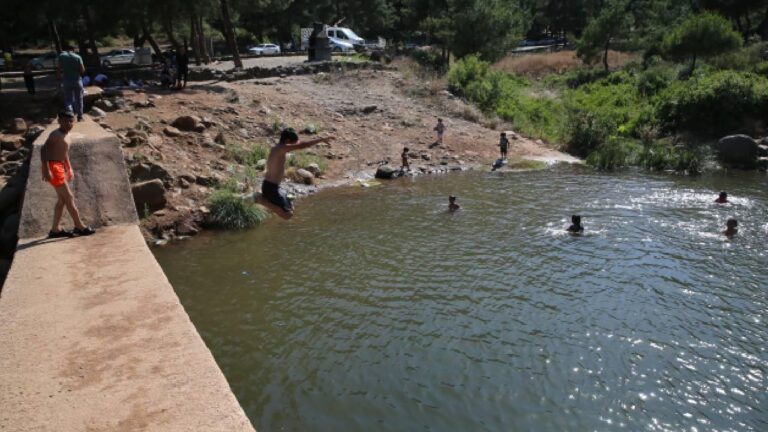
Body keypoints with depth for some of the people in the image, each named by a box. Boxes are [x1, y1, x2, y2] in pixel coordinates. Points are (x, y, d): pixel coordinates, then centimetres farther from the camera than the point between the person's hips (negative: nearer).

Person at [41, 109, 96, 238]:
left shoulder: (65, 136, 14)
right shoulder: (56, 134, -14)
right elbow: (43, 150, -22)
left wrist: (69, 169, 24)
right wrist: (46, 169, -28)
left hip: (59, 167, 10)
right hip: (53, 167, -10)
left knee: (63, 199, 13)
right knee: (69, 197, -5)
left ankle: (55, 229, 19)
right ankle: (79, 226, 2)